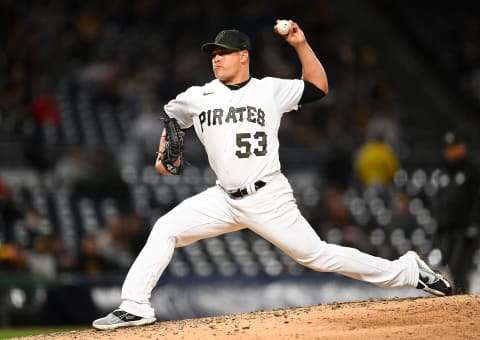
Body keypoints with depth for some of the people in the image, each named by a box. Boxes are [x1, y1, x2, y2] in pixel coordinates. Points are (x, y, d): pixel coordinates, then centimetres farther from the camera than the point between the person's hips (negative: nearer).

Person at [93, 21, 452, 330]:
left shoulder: (270, 90, 1)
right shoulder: (198, 97, 9)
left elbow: (318, 87, 3)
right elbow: (171, 117, 27)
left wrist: (301, 44, -6)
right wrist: (164, 153, 12)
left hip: (268, 198, -4)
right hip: (224, 200, 4)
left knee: (316, 255, -5)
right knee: (165, 229, -10)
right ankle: (135, 306, -9)